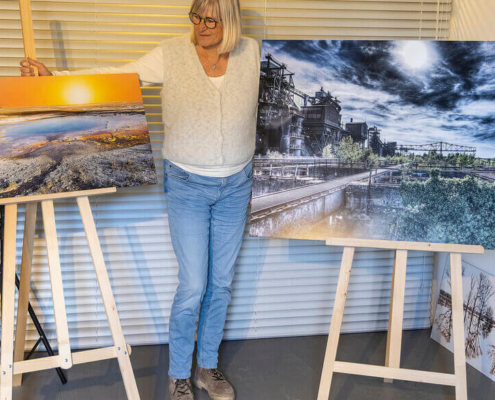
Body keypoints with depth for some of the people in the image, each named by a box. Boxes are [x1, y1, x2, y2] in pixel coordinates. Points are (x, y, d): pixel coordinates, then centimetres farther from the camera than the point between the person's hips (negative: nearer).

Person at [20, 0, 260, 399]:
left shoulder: (252, 53, -1)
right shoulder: (171, 55, -7)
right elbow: (115, 76, -8)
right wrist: (52, 76, -16)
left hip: (236, 185, 3)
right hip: (187, 184, -3)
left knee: (221, 283, 12)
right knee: (193, 287, -1)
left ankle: (208, 365, 32)